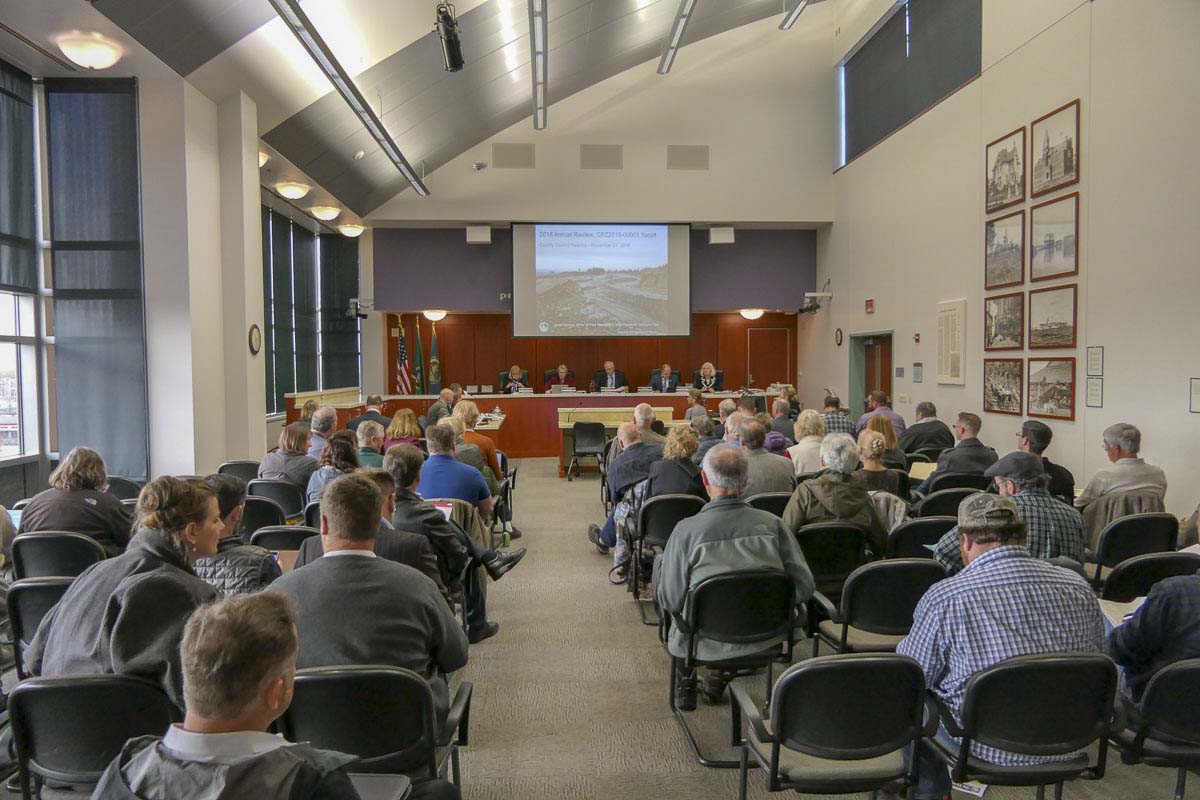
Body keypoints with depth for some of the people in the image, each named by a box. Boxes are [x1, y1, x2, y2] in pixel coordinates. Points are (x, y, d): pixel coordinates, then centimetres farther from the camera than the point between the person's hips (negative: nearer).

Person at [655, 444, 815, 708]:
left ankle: (685, 682, 33)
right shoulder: (772, 524, -15)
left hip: (708, 643, -3)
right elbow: (804, 588, -10)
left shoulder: (686, 530, -22)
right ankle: (720, 678, 35)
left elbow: (670, 601, -14)